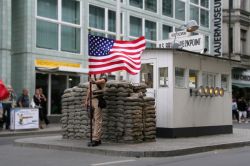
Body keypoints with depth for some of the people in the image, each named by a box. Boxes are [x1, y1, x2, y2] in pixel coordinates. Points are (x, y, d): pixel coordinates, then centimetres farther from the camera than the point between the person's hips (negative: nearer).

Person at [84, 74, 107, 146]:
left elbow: (103, 81, -26)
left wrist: (95, 82, -47)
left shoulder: (103, 76, -2)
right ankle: (98, 139, 13)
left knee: (97, 120, -11)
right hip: (91, 99, 8)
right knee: (94, 120, 8)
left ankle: (96, 139, -14)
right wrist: (86, 100, 15)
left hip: (97, 100, -8)